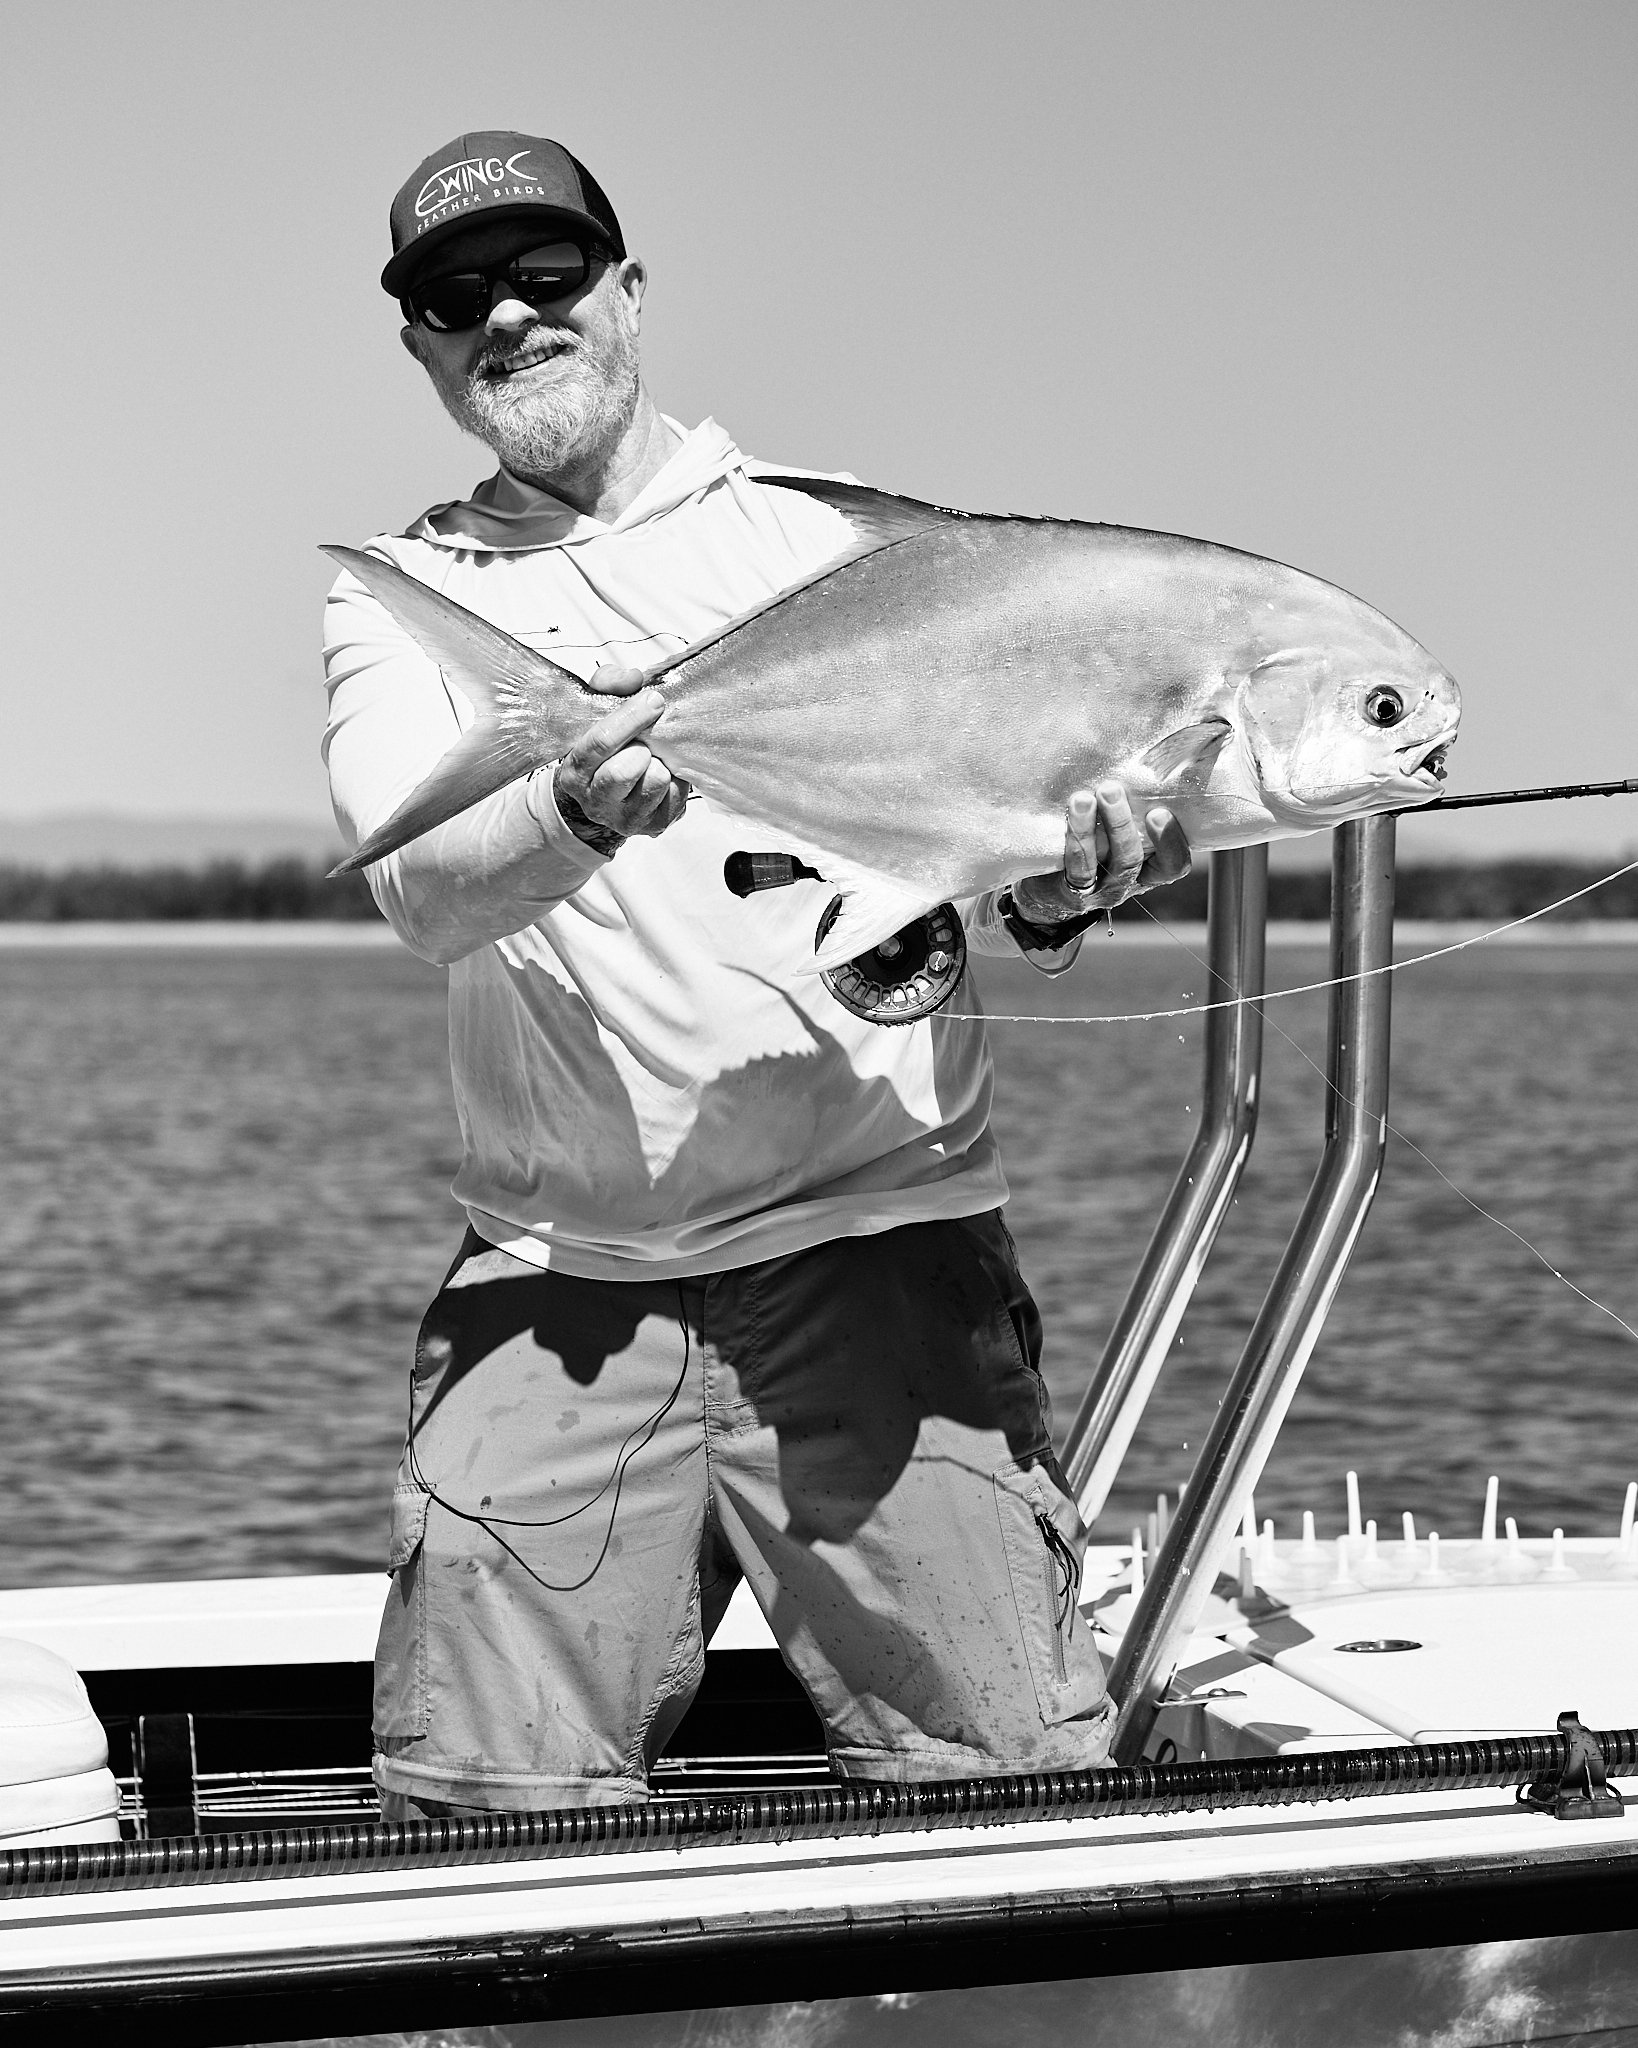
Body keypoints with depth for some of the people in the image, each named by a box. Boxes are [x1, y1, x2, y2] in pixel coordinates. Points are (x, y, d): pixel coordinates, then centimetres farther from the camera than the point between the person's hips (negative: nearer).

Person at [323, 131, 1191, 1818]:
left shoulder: (835, 530, 8)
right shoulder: (397, 601, 10)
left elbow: (976, 899, 6)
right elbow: (425, 894, -9)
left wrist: (1046, 896, -18)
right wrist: (581, 813, -30)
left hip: (875, 1239, -1)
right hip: (555, 1279, 1)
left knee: (1009, 1783, -10)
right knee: (485, 1808, -4)